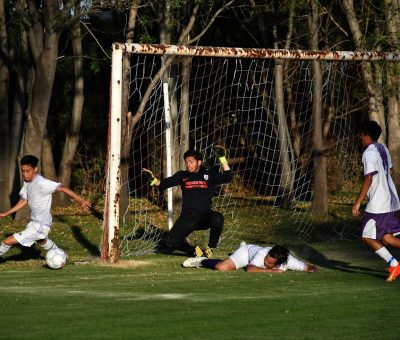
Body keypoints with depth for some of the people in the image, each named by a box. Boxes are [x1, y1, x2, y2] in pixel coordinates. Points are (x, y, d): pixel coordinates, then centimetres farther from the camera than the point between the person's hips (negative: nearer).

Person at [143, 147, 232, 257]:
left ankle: (209, 248, -11)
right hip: (187, 217, 2)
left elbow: (227, 177, -1)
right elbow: (163, 183, 3)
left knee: (217, 219, -36)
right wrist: (153, 179, -17)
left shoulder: (209, 175, 9)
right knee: (172, 242, -17)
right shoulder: (182, 176, 12)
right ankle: (195, 251, 10)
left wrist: (222, 158, -7)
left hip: (204, 216, -2)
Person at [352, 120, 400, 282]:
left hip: (378, 204, -9)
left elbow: (368, 179, -20)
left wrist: (358, 202, -18)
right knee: (387, 238, 11)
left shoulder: (369, 153, -15)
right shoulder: (383, 149, 12)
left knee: (368, 237, 1)